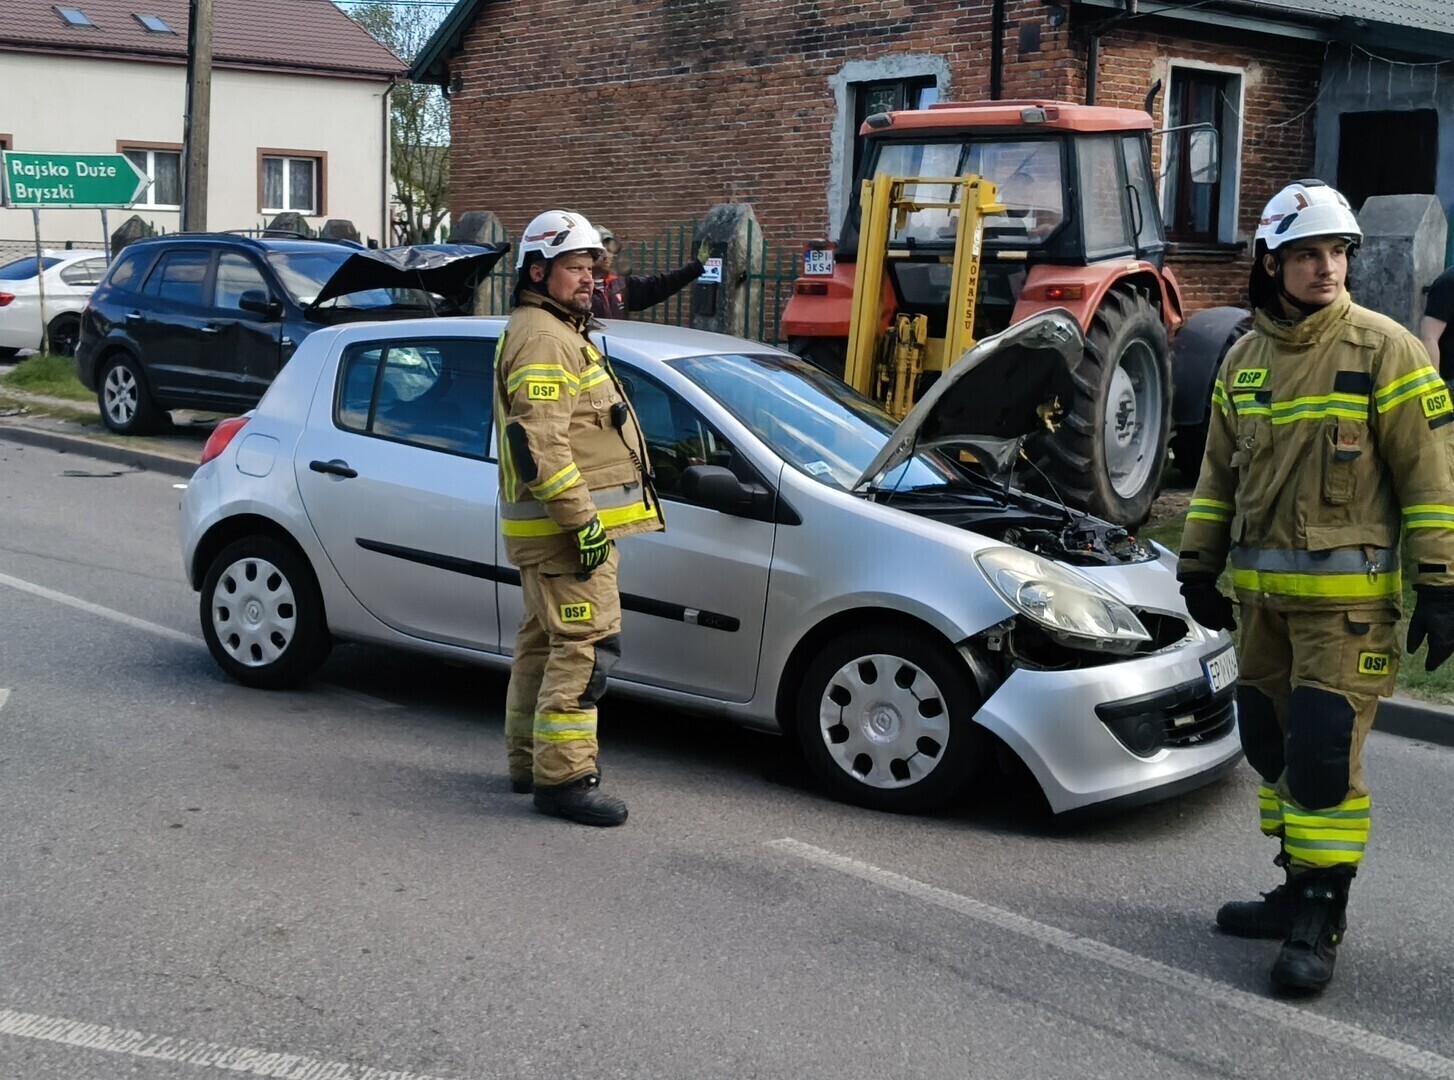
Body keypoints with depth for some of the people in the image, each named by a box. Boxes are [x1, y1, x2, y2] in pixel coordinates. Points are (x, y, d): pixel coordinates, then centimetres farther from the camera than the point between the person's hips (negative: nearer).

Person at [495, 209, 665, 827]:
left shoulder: (557, 332, 22)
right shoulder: (542, 338, -14)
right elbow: (537, 440, -24)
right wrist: (582, 519, -25)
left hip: (554, 526, 11)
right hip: (564, 526, -11)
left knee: (544, 641, 17)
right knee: (587, 646, -12)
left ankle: (528, 761, 27)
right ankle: (562, 777, -10)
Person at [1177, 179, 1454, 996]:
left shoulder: (1383, 349, -7)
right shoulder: (1243, 359, 11)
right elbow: (1219, 474, 19)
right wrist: (1198, 565, 16)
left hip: (1347, 595, -6)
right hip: (1260, 589, 6)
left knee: (1325, 755, -8)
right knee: (1272, 745, 13)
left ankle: (1320, 922, 3)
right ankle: (1302, 890, 27)